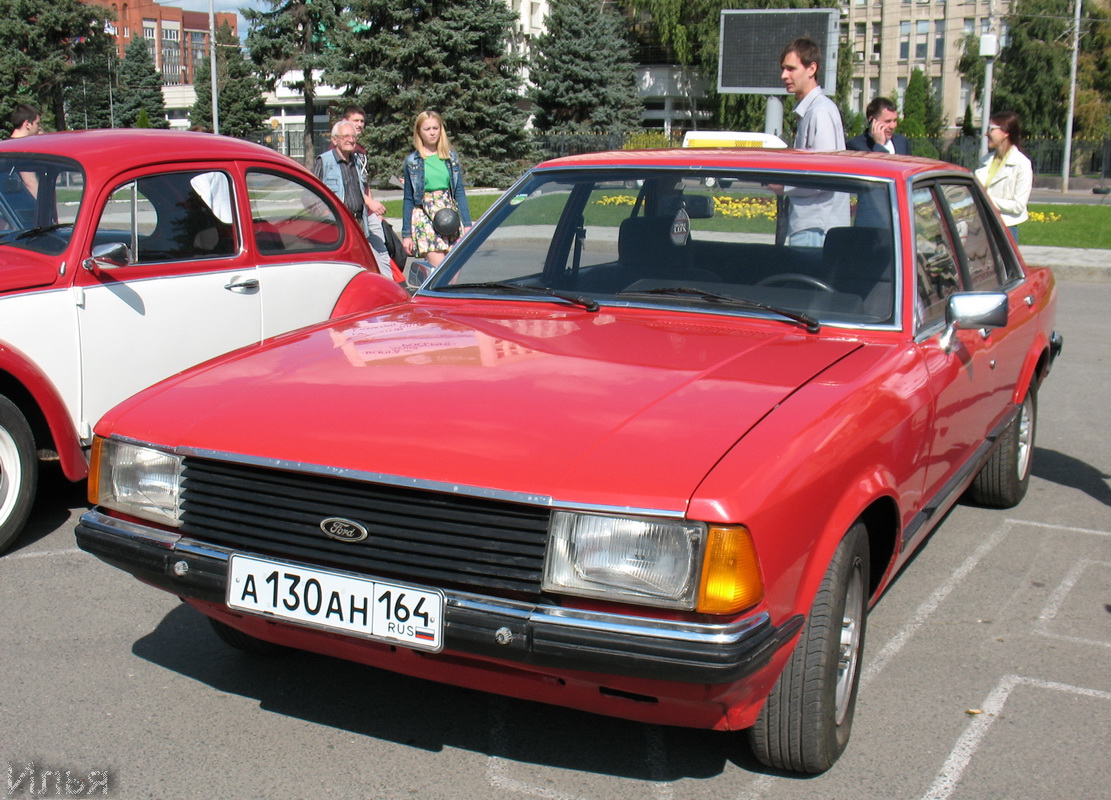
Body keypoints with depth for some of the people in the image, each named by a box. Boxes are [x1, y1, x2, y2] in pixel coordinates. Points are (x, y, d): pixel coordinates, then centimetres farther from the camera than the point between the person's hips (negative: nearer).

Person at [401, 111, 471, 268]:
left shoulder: (451, 157, 10)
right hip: (425, 219, -3)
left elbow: (459, 192, 11)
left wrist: (467, 223, 3)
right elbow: (408, 199, 6)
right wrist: (406, 234, 3)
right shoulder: (412, 161, 4)